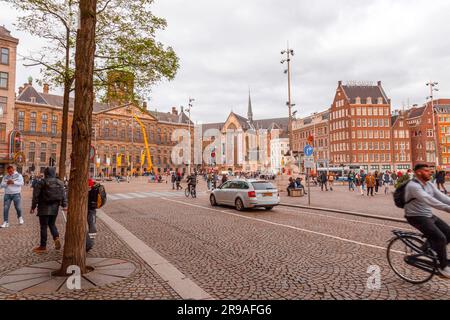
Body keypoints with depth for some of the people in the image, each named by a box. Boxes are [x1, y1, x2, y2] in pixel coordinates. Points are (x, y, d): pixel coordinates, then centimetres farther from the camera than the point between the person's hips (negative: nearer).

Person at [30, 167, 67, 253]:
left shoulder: (42, 183, -8)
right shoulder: (60, 183, 4)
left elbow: (36, 196, -6)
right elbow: (64, 195, 3)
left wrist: (33, 207, 1)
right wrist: (64, 205, 7)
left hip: (44, 207, -4)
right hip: (55, 207, 4)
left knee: (44, 226, 3)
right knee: (52, 224, 19)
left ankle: (43, 246, 8)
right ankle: (56, 238, -4)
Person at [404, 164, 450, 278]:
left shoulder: (429, 185, 7)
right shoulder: (413, 186, -22)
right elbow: (429, 200, -33)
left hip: (429, 215, 9)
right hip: (417, 217, -9)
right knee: (440, 238, -18)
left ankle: (430, 247, 24)